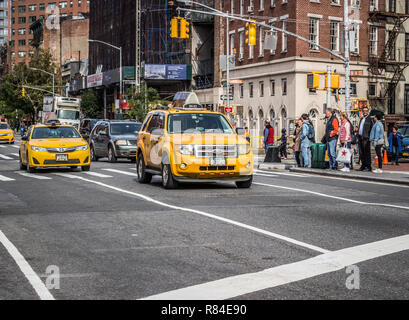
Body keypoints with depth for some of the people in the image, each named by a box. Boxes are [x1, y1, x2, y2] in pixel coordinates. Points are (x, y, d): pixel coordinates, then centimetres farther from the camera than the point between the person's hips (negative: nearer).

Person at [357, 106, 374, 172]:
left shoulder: (369, 119, -3)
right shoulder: (361, 119, 20)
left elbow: (371, 129, -8)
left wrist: (369, 137, -14)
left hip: (366, 138, -8)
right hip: (360, 137, 8)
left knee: (367, 153, -6)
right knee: (361, 153, 9)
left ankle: (368, 167, -4)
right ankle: (363, 165, 17)